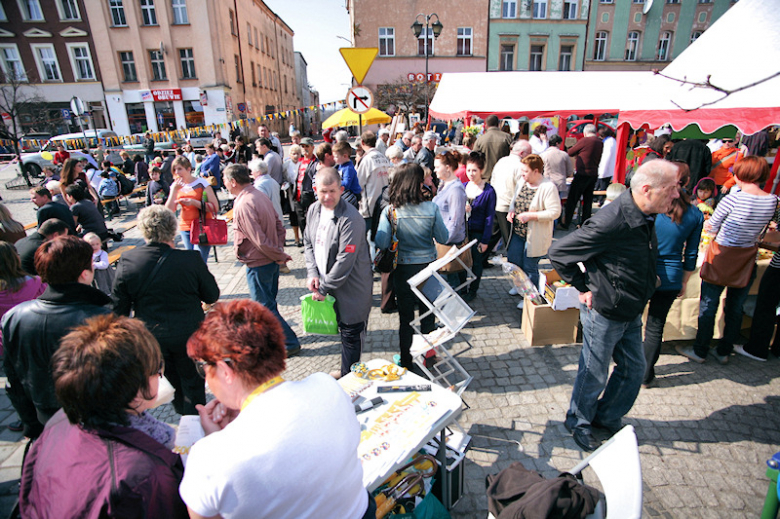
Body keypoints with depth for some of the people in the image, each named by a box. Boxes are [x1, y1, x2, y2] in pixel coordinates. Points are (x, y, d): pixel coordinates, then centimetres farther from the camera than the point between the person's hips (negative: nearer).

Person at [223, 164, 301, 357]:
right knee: (268, 303, 23)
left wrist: (279, 255, -13)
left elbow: (259, 241, -25)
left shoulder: (243, 205, -24)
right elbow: (279, 226, 8)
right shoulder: (260, 195, 5)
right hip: (271, 261, 9)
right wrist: (279, 251, 5)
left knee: (265, 306, 5)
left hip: (258, 263, -9)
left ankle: (290, 343, 13)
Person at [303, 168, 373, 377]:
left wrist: (323, 288, -17)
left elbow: (345, 260, -24)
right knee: (343, 327, 22)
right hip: (326, 281, 7)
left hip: (351, 287, -7)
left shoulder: (351, 219, -24)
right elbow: (308, 243, 11)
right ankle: (346, 371, 40)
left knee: (351, 333, 6)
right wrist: (312, 273, -2)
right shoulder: (314, 210, 2)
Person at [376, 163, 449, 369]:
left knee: (405, 317, 15)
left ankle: (406, 361, 28)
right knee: (428, 314, 20)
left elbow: (382, 243, -16)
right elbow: (444, 238, -7)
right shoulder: (431, 209, -15)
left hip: (404, 269, 0)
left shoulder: (390, 211, -14)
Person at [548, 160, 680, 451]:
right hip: (604, 315, -8)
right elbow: (558, 253, -26)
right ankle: (578, 422, 36)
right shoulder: (612, 222, -30)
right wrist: (583, 288, -17)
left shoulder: (646, 217, -2)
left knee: (634, 369, 21)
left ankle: (608, 417, 44)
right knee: (594, 375, 10)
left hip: (631, 314, 8)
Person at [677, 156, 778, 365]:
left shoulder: (733, 199, -19)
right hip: (747, 263, 5)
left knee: (708, 307, 9)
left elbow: (711, 227, -8)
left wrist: (715, 229, 13)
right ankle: (724, 352, 31)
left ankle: (700, 351, 21)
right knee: (735, 309, 18)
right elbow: (756, 229, 9)